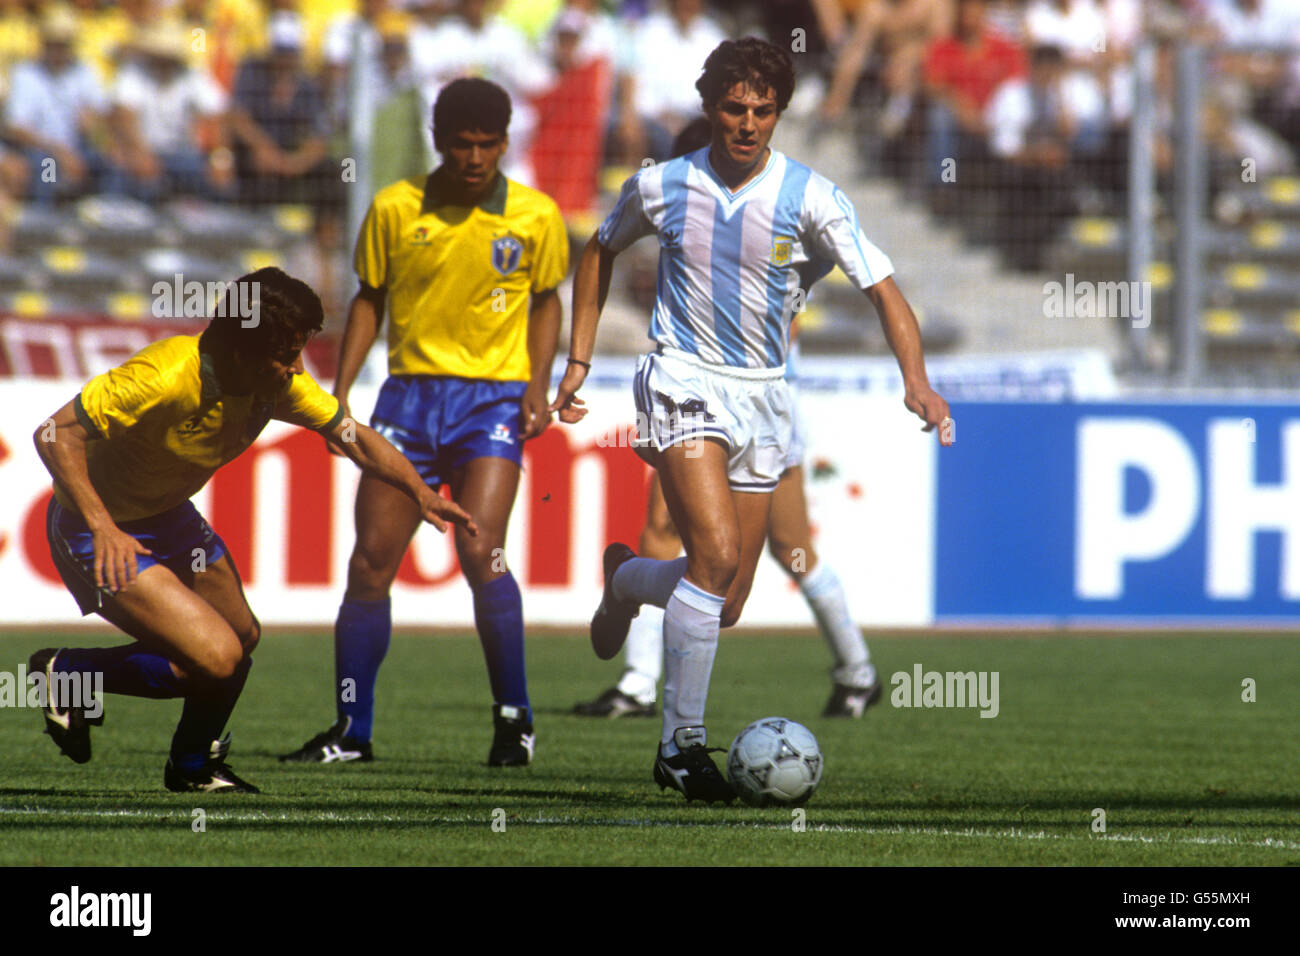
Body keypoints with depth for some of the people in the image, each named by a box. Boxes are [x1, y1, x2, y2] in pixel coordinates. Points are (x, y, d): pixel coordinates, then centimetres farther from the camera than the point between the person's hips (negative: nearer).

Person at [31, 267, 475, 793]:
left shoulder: (277, 383, -9)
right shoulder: (165, 378, -33)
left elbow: (355, 438, 1)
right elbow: (55, 434, -32)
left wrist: (420, 494, -14)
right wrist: (102, 527, -39)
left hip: (168, 516, 9)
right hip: (97, 531, -9)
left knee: (242, 637, 19)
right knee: (217, 658, -19)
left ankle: (193, 767, 42)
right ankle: (68, 673, 0)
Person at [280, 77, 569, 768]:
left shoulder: (536, 217, -1)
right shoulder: (394, 210, 1)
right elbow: (370, 298, 11)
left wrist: (538, 387, -1)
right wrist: (341, 390, 3)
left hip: (493, 398, -2)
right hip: (410, 393, 2)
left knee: (480, 553, -19)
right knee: (371, 561, -1)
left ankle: (514, 717, -3)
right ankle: (352, 730, 11)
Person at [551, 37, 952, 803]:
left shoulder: (810, 198, -6)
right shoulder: (662, 187, -2)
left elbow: (883, 289, -12)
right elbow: (601, 252, 18)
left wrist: (917, 380, -28)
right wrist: (579, 361, 14)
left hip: (763, 396, 3)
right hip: (684, 381, -3)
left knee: (727, 607, 6)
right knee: (716, 553, -24)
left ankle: (627, 580, 40)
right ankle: (685, 743, -17)